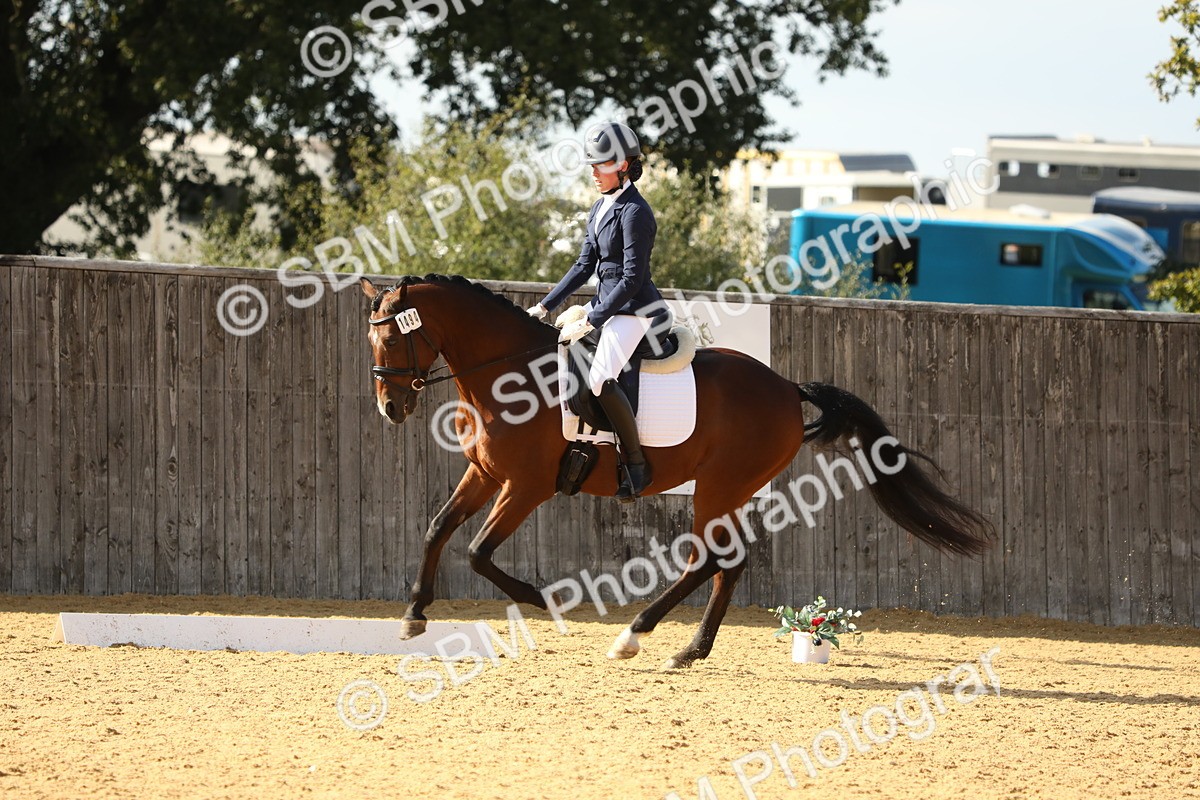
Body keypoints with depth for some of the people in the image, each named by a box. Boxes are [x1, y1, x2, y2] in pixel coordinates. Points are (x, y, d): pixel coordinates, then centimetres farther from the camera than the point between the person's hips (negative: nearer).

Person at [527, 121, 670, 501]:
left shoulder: (634, 212, -17)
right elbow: (585, 266, 17)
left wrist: (590, 322, -20)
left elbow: (633, 278, -20)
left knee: (600, 378, -29)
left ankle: (636, 464, -20)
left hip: (634, 309, -10)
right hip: (607, 304, 10)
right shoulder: (601, 208, 12)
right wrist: (545, 307, 10)